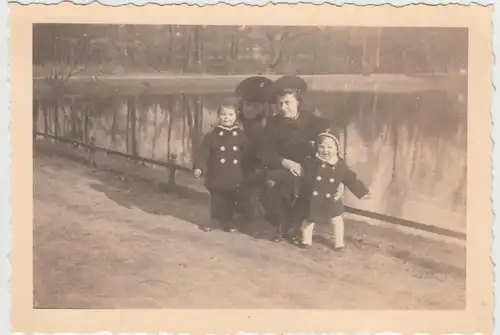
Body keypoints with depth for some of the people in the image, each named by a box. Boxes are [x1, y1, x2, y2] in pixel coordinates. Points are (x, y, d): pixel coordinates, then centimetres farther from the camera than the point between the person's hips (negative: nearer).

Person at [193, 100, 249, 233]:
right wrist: (199, 167, -16)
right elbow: (203, 153, -6)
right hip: (217, 175, -1)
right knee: (216, 200, 7)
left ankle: (228, 221, 26)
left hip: (234, 177, 2)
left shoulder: (241, 135, 1)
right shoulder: (212, 135, -2)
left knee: (231, 200, 12)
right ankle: (214, 220, 20)